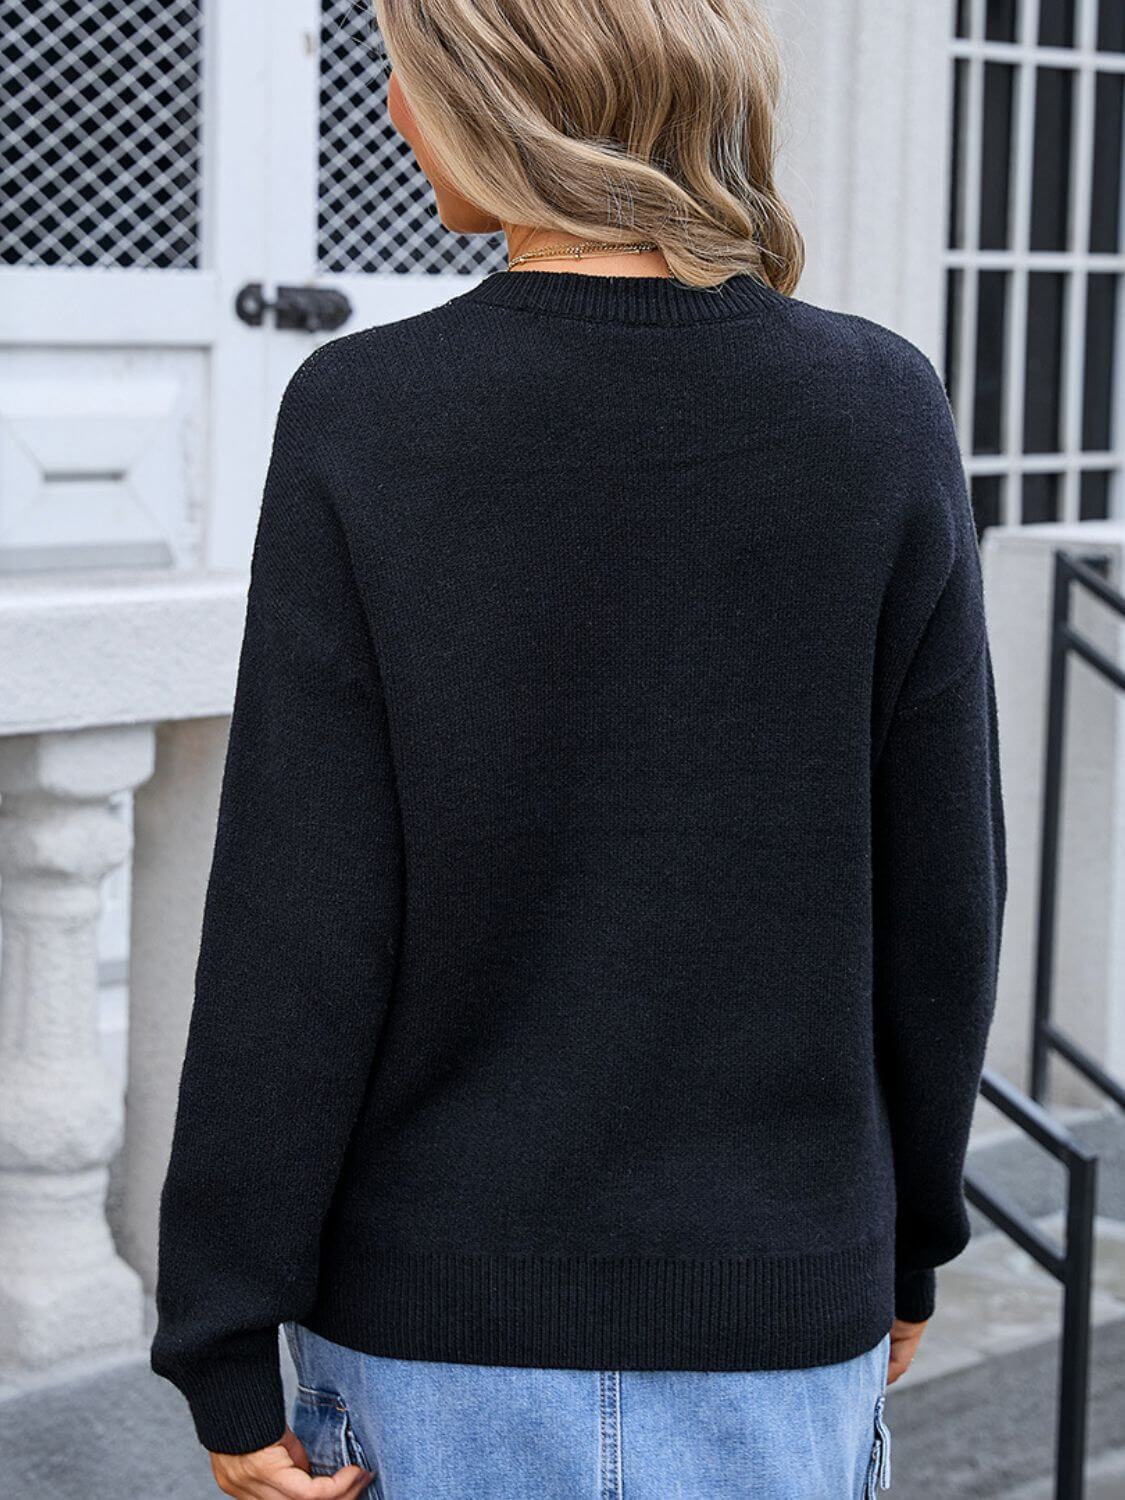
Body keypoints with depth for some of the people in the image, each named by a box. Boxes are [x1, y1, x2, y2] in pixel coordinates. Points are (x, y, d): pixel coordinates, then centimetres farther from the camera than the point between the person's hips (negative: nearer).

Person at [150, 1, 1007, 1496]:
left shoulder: (361, 426, -13)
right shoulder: (883, 419, -8)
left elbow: (298, 939, -13)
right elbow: (939, 900, -2)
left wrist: (224, 1348, -3)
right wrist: (907, 1236, 13)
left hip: (436, 1325, -1)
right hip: (778, 1319, 1)